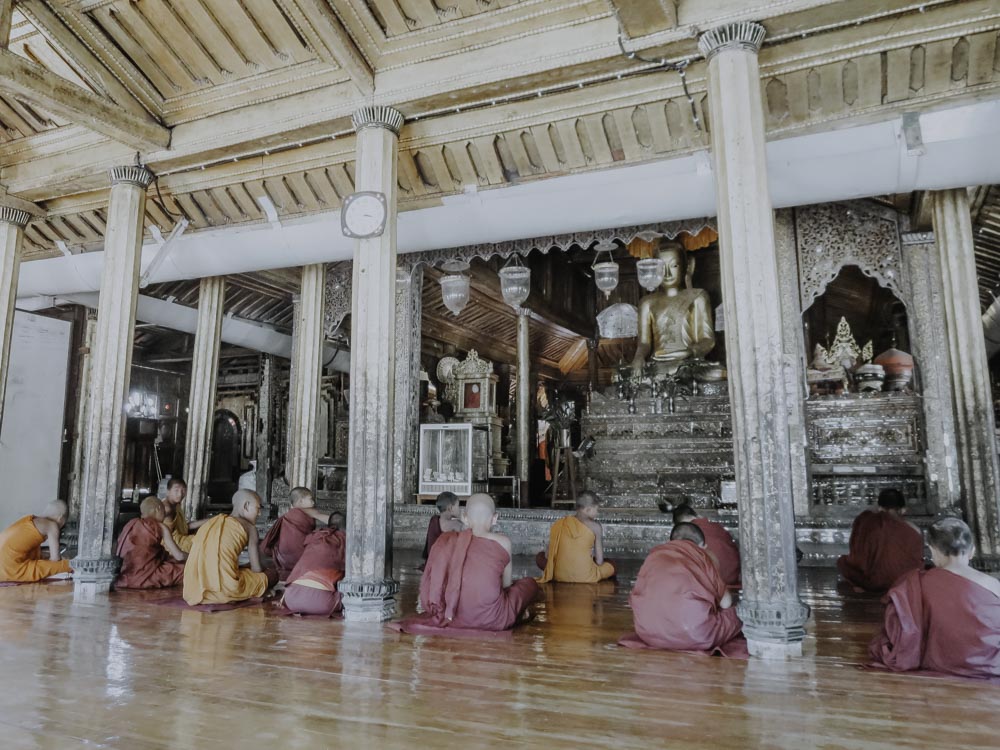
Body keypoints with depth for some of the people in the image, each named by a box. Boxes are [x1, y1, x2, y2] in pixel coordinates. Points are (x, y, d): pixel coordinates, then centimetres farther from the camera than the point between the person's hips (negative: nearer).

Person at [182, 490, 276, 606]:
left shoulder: (211, 522, 20)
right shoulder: (249, 527, 4)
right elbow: (257, 570, 6)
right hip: (225, 589, -6)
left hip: (194, 589, 6)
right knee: (271, 575, 17)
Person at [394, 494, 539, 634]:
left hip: (455, 615, 2)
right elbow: (507, 583, 8)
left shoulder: (448, 540, 1)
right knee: (530, 584, 21)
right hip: (490, 619, -2)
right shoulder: (503, 542, -4)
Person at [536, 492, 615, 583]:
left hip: (559, 576, -1)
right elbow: (599, 561, -2)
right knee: (611, 567, 28)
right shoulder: (595, 526, -5)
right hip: (585, 577, 1)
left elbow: (549, 556, 6)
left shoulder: (559, 523, 3)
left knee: (540, 557, 27)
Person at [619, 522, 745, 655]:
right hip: (694, 634, -2)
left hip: (649, 633, 2)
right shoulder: (701, 554, 11)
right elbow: (725, 602, 12)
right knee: (733, 616, 22)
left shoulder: (655, 554, 19)